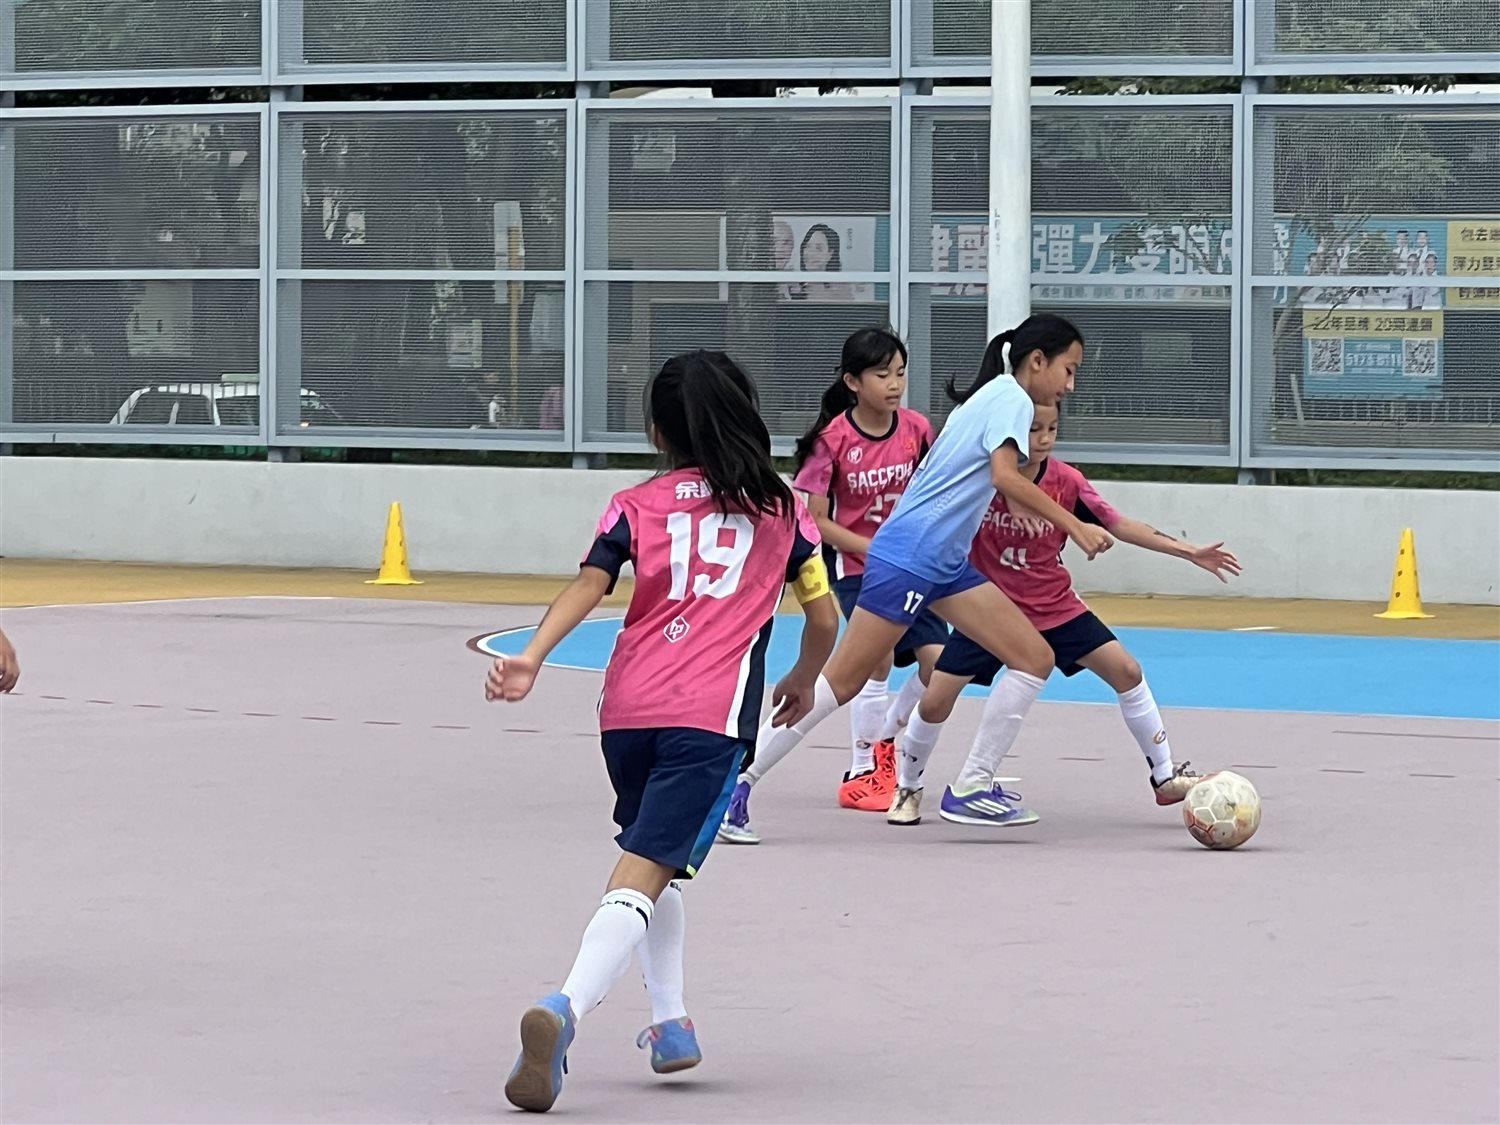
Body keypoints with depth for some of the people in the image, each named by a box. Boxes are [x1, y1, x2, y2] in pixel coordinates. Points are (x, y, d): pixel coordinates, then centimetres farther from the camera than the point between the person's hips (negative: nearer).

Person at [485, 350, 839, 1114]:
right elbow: (824, 619, 18)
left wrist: (530, 658, -15)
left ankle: (670, 1022, 25)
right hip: (711, 716, -3)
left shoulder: (636, 506, 14)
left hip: (626, 708, 3)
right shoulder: (780, 508, 16)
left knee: (656, 859, 28)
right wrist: (803, 680, 38)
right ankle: (565, 1009, -36)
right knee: (642, 876, -13)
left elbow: (587, 585, -3)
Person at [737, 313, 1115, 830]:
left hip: (946, 565, 10)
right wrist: (1074, 526, -23)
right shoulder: (1012, 398, -10)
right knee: (841, 681, -8)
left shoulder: (995, 395, 19)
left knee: (1035, 658, 2)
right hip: (908, 558, -10)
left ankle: (972, 787, 3)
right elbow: (1005, 476, -25)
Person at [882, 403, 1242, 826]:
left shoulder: (1065, 481, -10)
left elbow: (1118, 525, -5)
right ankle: (907, 789, 18)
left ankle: (1165, 778, 7)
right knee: (934, 702, -9)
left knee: (1127, 672, -7)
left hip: (1055, 608, 2)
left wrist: (1189, 552, -8)